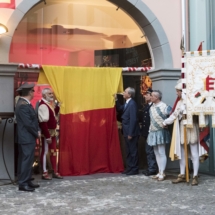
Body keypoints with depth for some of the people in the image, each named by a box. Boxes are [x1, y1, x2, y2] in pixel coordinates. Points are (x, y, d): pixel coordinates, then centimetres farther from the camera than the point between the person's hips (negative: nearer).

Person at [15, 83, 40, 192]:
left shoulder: (24, 103, 13)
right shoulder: (23, 105, -21)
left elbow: (32, 120, 15)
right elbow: (28, 123, -23)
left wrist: (37, 131, 5)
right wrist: (37, 133, -10)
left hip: (27, 137, 11)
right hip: (27, 138, -11)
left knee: (26, 160, 14)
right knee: (27, 160, -6)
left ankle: (27, 181, 21)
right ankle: (23, 183, -1)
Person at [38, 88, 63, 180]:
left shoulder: (48, 104, 11)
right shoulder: (43, 106, -20)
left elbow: (52, 115, 18)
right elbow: (43, 123, -25)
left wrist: (57, 106, 7)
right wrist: (47, 136, -26)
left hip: (52, 132, 10)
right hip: (46, 133, -10)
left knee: (53, 152, 14)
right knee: (45, 152, 1)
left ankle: (55, 172, 24)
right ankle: (44, 173, 11)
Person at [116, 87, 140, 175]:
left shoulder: (132, 104, -18)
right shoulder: (127, 103, 11)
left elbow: (133, 119, -22)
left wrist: (130, 133, -21)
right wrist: (116, 100, 7)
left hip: (131, 132, -9)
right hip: (127, 132, 9)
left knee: (133, 151, 1)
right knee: (128, 151, 15)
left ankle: (134, 169, 10)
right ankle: (129, 168, 24)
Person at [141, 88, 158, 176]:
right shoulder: (146, 106, 14)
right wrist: (143, 131, 11)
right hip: (147, 132, 9)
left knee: (150, 151, -3)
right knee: (148, 151, 15)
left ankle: (152, 169, 6)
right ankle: (150, 168, 23)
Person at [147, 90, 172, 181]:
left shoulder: (164, 106, -14)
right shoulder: (152, 107, 9)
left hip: (161, 132, -8)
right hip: (153, 132, 8)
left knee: (161, 153, -4)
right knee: (156, 153, 11)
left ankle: (162, 173, 3)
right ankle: (159, 172, 19)